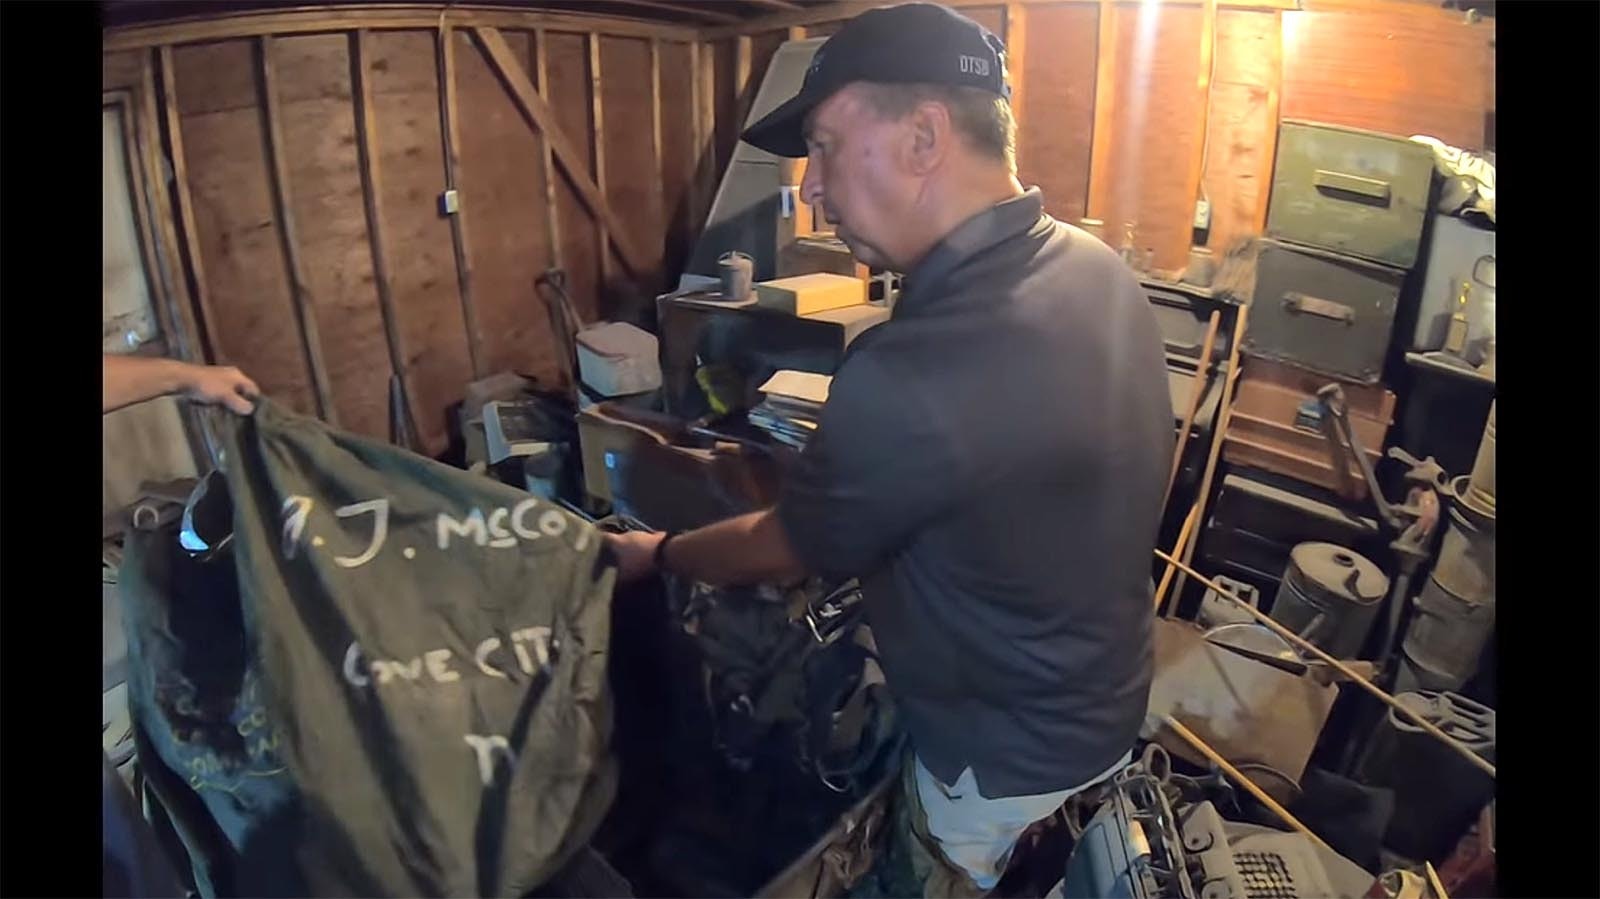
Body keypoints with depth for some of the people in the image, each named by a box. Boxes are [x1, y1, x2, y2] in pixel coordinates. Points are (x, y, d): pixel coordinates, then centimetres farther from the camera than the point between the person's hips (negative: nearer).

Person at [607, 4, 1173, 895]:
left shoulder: (913, 376, -38)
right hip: (1108, 697, 7)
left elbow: (783, 550, -19)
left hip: (1011, 763, -7)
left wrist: (655, 554, 0)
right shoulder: (1103, 271, -10)